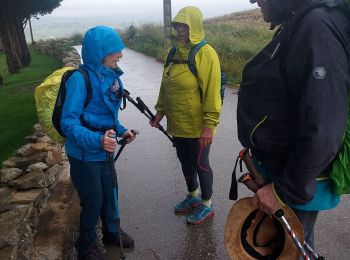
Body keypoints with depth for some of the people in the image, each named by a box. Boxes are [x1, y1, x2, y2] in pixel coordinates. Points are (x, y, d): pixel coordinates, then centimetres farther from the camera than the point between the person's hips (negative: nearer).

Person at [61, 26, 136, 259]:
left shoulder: (110, 76, -1)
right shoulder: (80, 79, -23)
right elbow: (69, 122, -26)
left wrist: (120, 130, 5)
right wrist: (97, 140, -39)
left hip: (104, 151, 7)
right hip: (84, 154, -6)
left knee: (109, 192, 21)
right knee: (93, 200, 8)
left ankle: (111, 231, 47)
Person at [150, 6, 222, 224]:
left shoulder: (205, 53, -14)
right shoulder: (176, 52, 8)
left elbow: (212, 92, -18)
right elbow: (166, 86, 15)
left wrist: (209, 125, -20)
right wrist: (160, 111, 13)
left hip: (197, 126, -7)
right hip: (177, 124, 7)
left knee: (200, 163, 7)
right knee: (185, 161, 20)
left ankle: (207, 205, 27)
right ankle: (193, 196, 42)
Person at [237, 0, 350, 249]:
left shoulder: (318, 26, -23)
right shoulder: (297, 25, 9)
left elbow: (322, 130, -29)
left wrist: (286, 189, -21)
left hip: (295, 181, -9)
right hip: (276, 163, 9)